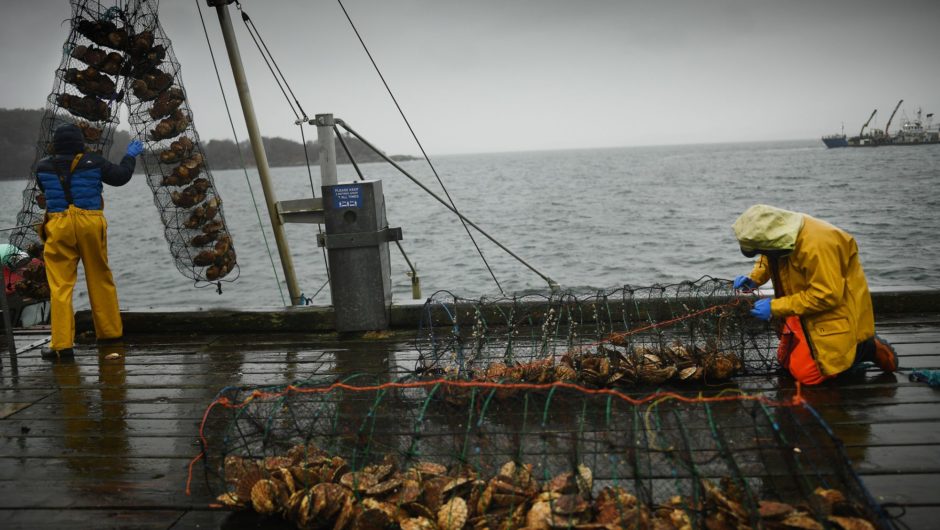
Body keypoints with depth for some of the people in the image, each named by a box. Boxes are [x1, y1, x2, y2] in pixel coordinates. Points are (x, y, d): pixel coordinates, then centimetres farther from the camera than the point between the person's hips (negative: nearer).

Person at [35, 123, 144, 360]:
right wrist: (130, 155, 25)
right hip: (90, 224, 0)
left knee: (60, 285, 1)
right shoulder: (93, 162, -1)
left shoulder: (43, 167, 4)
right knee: (100, 279, 14)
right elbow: (120, 176, 10)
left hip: (59, 227, 0)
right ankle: (111, 331, 24)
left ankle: (62, 343, -4)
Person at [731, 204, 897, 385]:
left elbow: (827, 296, -31)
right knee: (786, 361, 13)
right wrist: (754, 279, -6)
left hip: (837, 309, -9)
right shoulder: (781, 235, -9)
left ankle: (867, 348, 5)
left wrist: (776, 307, -27)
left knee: (807, 373, -11)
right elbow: (769, 259, 14)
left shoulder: (815, 246, -34)